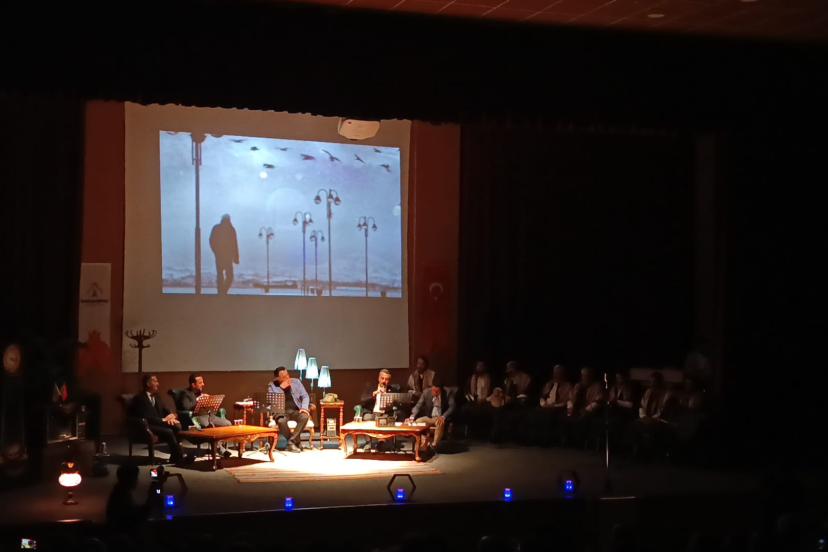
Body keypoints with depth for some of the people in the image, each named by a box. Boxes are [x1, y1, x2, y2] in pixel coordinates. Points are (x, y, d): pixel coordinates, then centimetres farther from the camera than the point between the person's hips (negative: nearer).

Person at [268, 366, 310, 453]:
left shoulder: (296, 382, 8)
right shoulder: (272, 386, 4)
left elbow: (305, 396, 8)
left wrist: (304, 407, -11)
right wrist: (281, 388, -12)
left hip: (296, 411, 2)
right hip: (281, 412, -2)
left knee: (305, 416, -32)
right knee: (281, 421, -37)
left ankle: (291, 442, -25)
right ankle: (297, 442, -17)